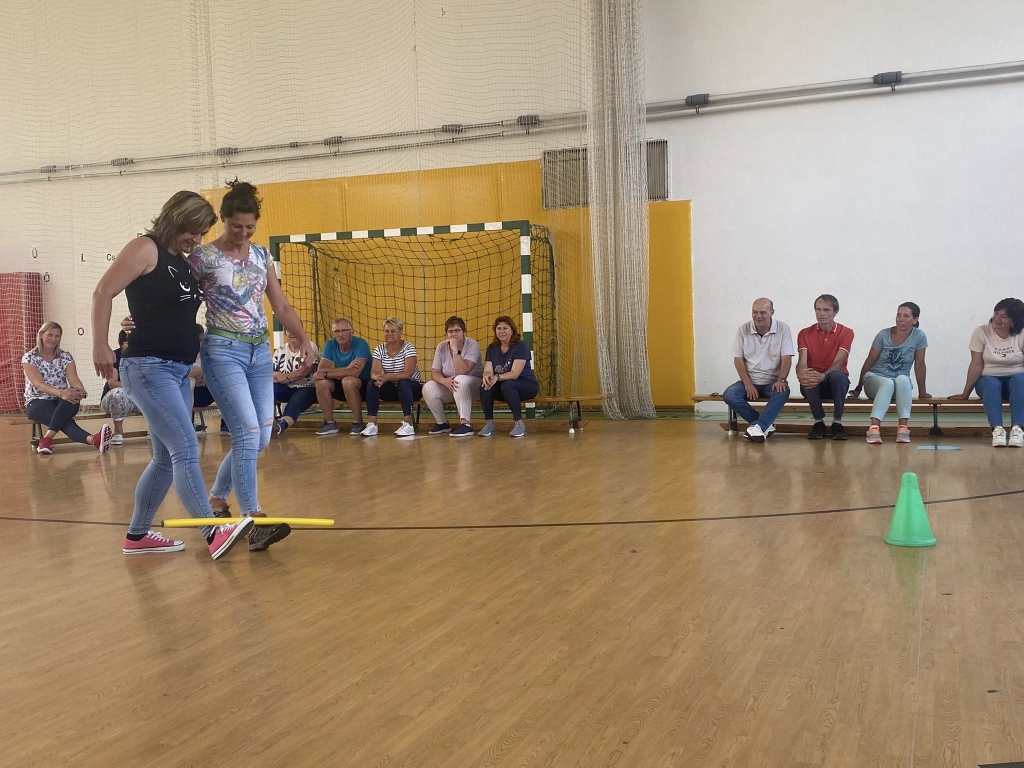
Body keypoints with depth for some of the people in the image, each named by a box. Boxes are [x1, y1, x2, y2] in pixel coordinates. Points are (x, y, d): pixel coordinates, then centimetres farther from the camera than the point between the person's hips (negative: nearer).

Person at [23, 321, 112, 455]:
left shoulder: (66, 356, 5)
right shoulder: (29, 358, -5)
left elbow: (74, 379, -10)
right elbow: (38, 383, -21)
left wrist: (81, 391, -36)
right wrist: (60, 392, -41)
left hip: (63, 402, 3)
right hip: (37, 403, -3)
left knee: (73, 396, -36)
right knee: (66, 421, -35)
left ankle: (47, 439, -41)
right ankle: (93, 440, -63)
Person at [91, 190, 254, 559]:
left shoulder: (184, 262, 16)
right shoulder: (145, 249, -7)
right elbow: (103, 293, -11)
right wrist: (100, 346, -15)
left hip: (179, 370, 9)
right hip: (148, 367, -9)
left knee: (167, 458, 11)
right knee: (186, 449, -16)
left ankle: (137, 536, 21)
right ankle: (213, 533, -18)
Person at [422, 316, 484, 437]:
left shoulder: (472, 345, -16)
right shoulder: (441, 347, -2)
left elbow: (463, 371, -28)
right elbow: (434, 372, -7)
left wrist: (455, 349, -30)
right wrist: (444, 380, -28)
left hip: (474, 385, -5)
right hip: (448, 387, 5)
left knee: (460, 381, -37)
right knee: (428, 388, -21)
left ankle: (465, 424, -40)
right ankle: (442, 423, 1)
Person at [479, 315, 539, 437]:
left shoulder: (521, 346, -13)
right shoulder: (492, 348, 5)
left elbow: (515, 373, -22)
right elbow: (488, 370, -6)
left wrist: (497, 377, -40)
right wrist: (487, 376, -32)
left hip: (527, 385, -5)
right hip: (501, 387, 5)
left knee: (507, 384, -37)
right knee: (485, 385, -25)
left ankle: (519, 424, -25)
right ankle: (489, 423, -16)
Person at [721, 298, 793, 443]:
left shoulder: (783, 329, -4)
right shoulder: (743, 330, 0)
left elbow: (786, 359, -9)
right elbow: (738, 359, -1)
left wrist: (781, 380, -26)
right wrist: (748, 384, -13)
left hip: (772, 382, -2)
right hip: (749, 381, 2)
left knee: (783, 392, -35)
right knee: (729, 395, -26)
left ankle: (757, 426, -36)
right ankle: (766, 424, -17)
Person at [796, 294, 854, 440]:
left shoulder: (846, 333, -4)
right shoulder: (805, 334, 1)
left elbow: (838, 362, -17)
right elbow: (802, 362, -12)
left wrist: (823, 376, -38)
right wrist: (801, 374, -38)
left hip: (836, 383, -1)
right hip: (813, 385, 1)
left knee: (837, 374, -36)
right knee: (808, 377, -35)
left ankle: (837, 423, -22)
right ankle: (819, 422, -18)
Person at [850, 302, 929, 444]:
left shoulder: (919, 337, -5)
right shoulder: (883, 335, -7)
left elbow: (919, 365, 2)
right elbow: (869, 362, 0)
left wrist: (922, 392, 7)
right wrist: (858, 388, 6)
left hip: (901, 383, 1)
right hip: (875, 378, -1)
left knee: (902, 380, -36)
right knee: (888, 383, -38)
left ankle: (903, 426, -41)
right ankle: (874, 427, -52)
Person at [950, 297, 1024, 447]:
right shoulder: (981, 332, -5)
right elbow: (976, 365, -6)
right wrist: (965, 394, -9)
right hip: (989, 379, 0)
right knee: (990, 383, -34)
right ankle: (997, 429, -49)